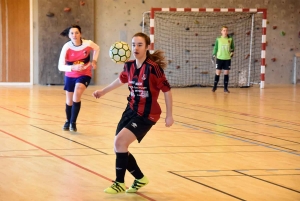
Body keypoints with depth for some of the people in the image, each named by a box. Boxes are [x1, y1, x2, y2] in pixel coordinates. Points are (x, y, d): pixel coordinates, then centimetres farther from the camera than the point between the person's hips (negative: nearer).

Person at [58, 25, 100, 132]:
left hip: (84, 74, -1)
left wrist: (94, 60, -6)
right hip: (70, 75, 1)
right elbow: (60, 67, -27)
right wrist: (73, 67, -42)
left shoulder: (88, 44, -20)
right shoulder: (66, 47, -23)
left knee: (77, 94, -26)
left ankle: (73, 122, -13)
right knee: (69, 101, 13)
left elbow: (97, 49, 7)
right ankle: (68, 121, 41)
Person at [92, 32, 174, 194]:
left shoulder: (153, 67, -20)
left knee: (120, 142, -19)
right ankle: (140, 178, 29)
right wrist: (103, 91, 30)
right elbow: (122, 80, 22)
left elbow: (166, 90, -12)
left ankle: (120, 183, -4)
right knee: (118, 148, 7)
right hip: (131, 110, 7)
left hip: (146, 114, -7)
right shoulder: (129, 66, -1)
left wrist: (169, 115, -9)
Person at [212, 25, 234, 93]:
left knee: (226, 73, 2)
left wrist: (232, 51, -3)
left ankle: (225, 88, 8)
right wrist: (214, 55, 4)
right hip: (219, 58, -1)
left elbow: (232, 47, 15)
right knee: (217, 73, -1)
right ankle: (214, 86, 11)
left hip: (227, 59, 1)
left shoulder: (230, 39, 3)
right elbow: (215, 48, 8)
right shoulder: (218, 39, 1)